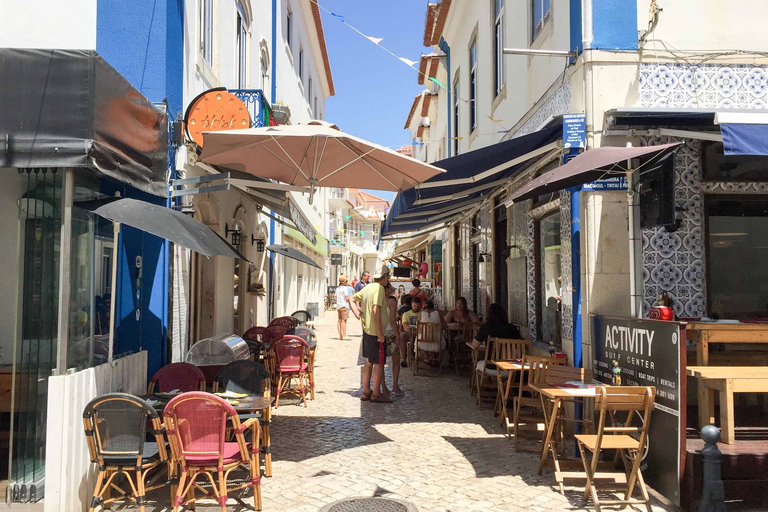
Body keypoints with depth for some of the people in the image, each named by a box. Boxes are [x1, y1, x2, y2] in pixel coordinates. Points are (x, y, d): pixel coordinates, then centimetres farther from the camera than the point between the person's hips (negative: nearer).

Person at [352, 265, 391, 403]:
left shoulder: (367, 287, 12)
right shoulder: (379, 289, -16)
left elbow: (352, 299, 21)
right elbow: (376, 310, -24)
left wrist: (358, 314, 16)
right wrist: (380, 332, -23)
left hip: (367, 329, 9)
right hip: (376, 331, -9)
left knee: (369, 361, 15)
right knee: (379, 362, -2)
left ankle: (366, 391, 20)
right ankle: (376, 393, 3)